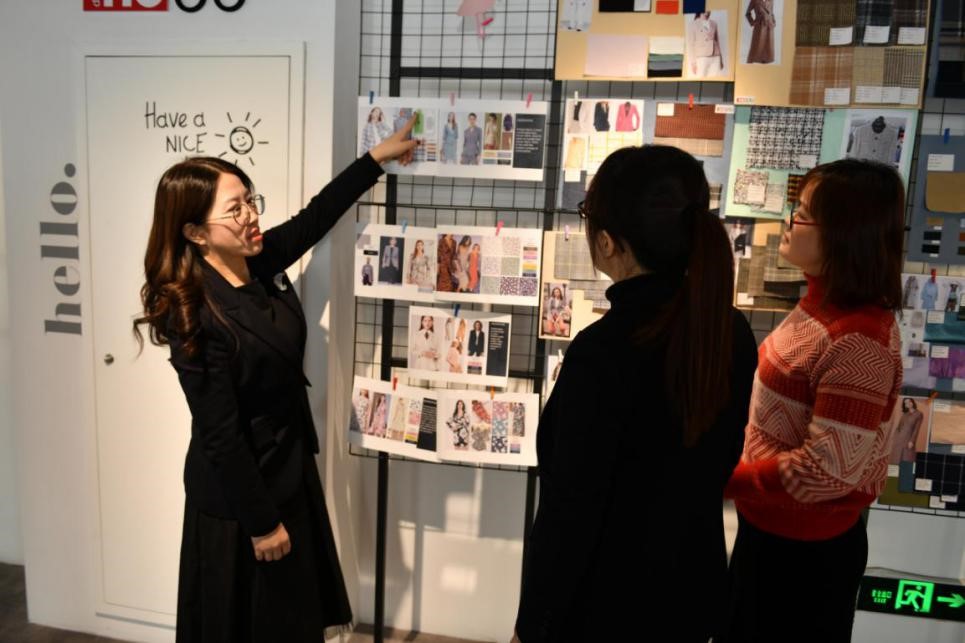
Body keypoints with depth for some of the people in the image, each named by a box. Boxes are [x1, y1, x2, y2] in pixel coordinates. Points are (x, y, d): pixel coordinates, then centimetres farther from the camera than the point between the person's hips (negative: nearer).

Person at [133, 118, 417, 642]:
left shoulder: (261, 263, -6)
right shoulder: (196, 318, -28)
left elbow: (315, 216, 9)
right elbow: (220, 436, -23)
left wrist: (376, 158, 12)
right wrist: (260, 522, -17)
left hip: (289, 466, 7)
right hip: (239, 490, -7)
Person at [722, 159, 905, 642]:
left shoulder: (858, 340, -28)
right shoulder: (823, 304, 1)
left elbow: (825, 471, -27)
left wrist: (723, 479, -19)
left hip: (806, 548, -8)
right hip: (768, 528, 8)